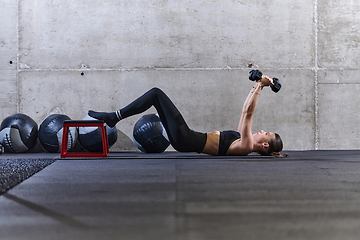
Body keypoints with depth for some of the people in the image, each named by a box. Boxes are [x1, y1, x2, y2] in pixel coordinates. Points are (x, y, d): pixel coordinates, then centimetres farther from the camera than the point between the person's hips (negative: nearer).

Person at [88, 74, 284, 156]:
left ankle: (114, 117, -4)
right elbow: (246, 111, 20)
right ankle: (114, 117, 12)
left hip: (184, 139, -9)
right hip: (186, 139, 9)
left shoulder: (246, 146, -13)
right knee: (156, 96, 10)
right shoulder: (244, 140, 12)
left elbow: (247, 113, -20)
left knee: (156, 93, -8)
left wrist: (259, 87, -18)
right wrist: (257, 87, 18)